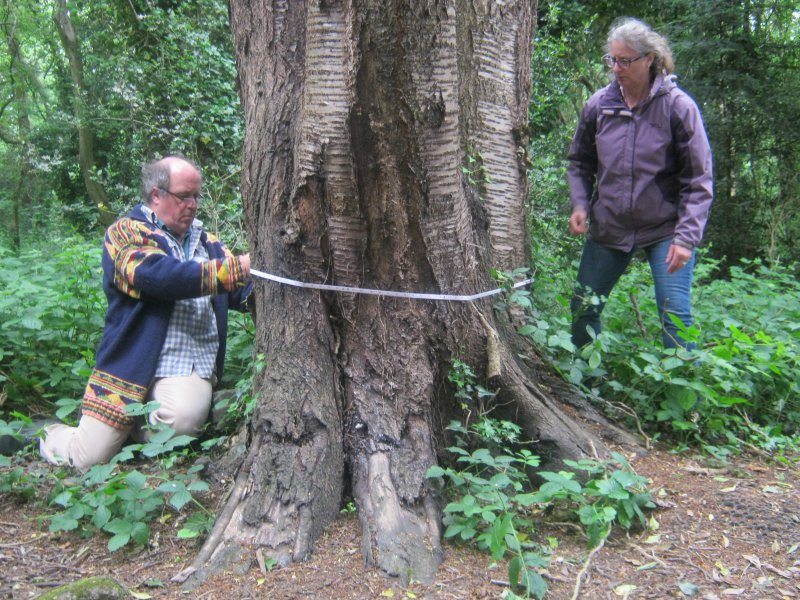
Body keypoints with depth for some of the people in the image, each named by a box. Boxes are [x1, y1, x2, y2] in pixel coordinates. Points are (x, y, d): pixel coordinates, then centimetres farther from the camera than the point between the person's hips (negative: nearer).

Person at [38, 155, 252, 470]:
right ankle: (49, 434, 31)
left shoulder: (205, 241, 17)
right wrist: (237, 267, -24)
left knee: (183, 420, -29)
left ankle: (142, 426, 7)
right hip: (133, 363, -3)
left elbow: (239, 293, 12)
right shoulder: (126, 232, 0)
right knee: (89, 460, -5)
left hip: (190, 366, 3)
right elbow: (159, 276, -20)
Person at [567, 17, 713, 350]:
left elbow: (698, 180, -9)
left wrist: (686, 237, -17)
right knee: (583, 308, 11)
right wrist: (579, 204, -5)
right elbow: (580, 163, 12)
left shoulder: (678, 106, -10)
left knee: (675, 317, -9)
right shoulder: (599, 104, -1)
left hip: (664, 228, -3)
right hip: (608, 227, 4)